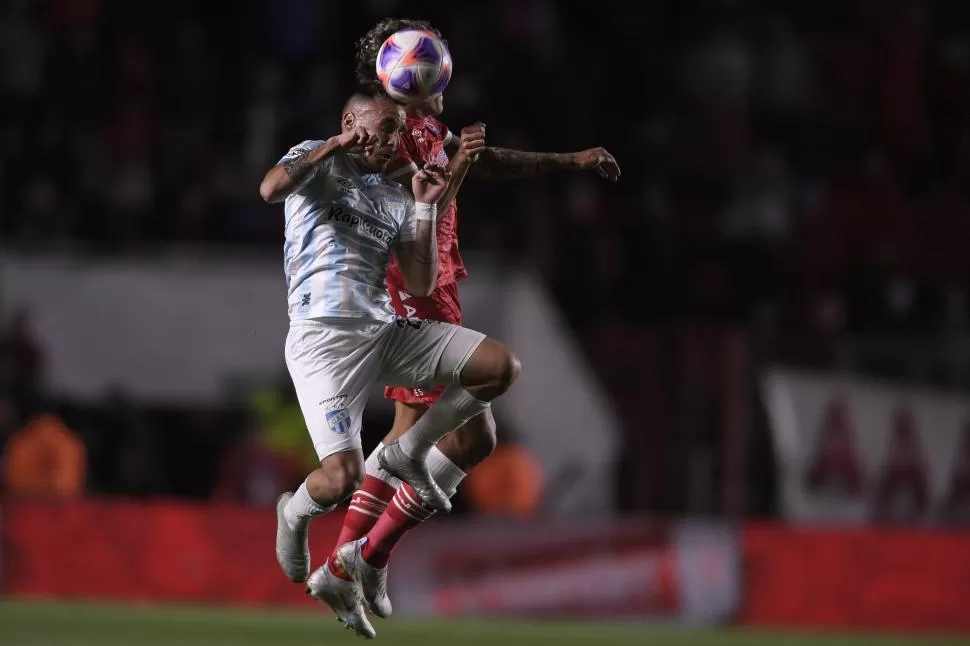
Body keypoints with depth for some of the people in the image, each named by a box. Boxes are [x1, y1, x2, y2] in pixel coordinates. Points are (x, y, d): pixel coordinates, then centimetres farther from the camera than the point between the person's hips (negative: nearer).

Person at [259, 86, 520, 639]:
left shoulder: (397, 199, 21)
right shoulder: (318, 162, 5)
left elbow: (421, 285, 12)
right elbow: (271, 189, -19)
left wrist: (426, 207, 7)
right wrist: (331, 147, -13)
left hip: (387, 331, 6)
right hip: (325, 338, -6)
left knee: (501, 367, -8)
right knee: (343, 480, -20)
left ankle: (409, 455, 9)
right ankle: (296, 513, 19)